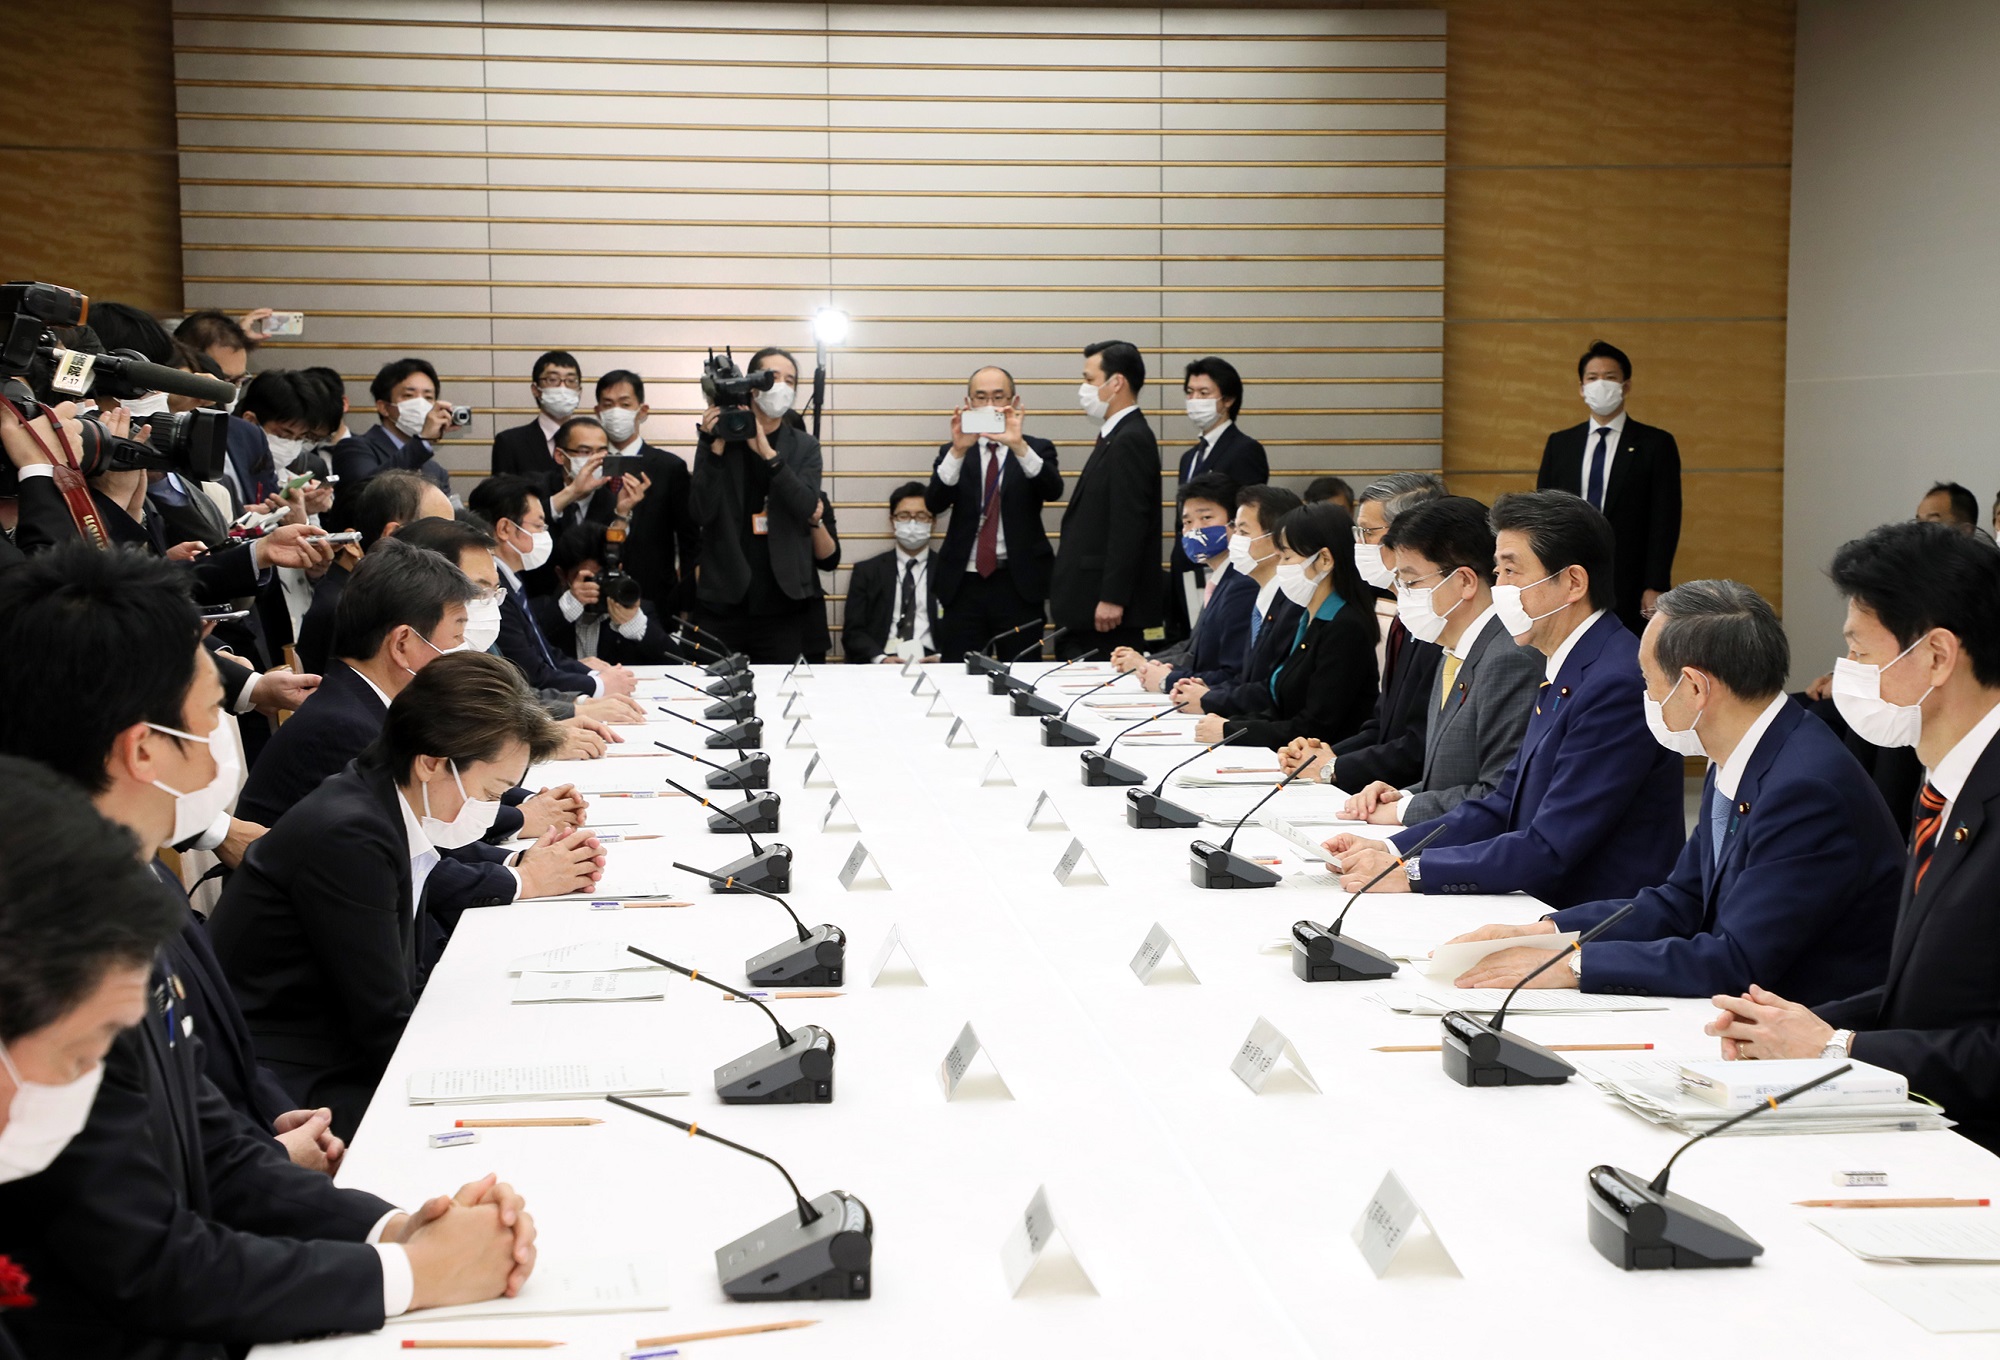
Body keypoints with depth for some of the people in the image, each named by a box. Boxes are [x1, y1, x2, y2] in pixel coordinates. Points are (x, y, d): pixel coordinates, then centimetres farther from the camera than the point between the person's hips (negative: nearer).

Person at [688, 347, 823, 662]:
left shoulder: (805, 447, 8)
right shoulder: (716, 440, 4)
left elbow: (806, 506, -9)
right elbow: (702, 513, -6)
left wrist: (767, 453, -19)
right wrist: (715, 448, -16)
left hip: (781, 602, 1)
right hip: (722, 600, -1)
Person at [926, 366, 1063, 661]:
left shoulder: (1036, 450, 7)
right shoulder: (952, 454, 11)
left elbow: (1053, 490, -13)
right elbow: (934, 503, -7)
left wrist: (1018, 446, -26)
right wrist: (959, 450, -20)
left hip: (1019, 584, -1)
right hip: (963, 584, 1)